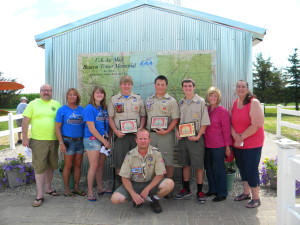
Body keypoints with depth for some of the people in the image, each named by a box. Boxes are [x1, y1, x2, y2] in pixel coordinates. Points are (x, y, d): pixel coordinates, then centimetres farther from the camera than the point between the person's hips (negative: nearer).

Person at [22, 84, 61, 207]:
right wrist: (25, 138, -6)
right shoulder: (33, 104, 2)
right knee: (39, 167, -1)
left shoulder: (57, 104, 8)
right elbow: (25, 121, 0)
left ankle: (48, 188, 32)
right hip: (38, 140, -3)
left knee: (51, 165, 14)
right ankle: (40, 195, 7)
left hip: (54, 140, 3)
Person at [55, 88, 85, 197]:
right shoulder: (62, 110, -3)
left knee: (78, 165, 10)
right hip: (68, 140, -4)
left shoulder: (82, 109, 7)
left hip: (80, 140, 4)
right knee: (68, 165, 3)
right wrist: (61, 143, -12)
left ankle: (76, 188, 23)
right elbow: (57, 127, -6)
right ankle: (67, 189, 17)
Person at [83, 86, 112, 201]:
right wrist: (104, 141, -12)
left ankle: (100, 188, 25)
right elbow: (91, 128, -14)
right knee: (94, 166, -5)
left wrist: (107, 138, 5)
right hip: (92, 139, -6)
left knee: (101, 165, 12)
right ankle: (90, 192, 7)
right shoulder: (89, 108, -9)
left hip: (104, 140, 6)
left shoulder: (104, 108, 11)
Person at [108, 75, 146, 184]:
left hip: (136, 134, 1)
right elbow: (111, 118, 5)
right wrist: (116, 131, -8)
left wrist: (141, 128, -4)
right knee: (119, 163, 2)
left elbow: (143, 116, 12)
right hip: (120, 134, -1)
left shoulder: (138, 98, 11)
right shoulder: (114, 99, 8)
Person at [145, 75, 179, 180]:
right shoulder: (149, 100, 13)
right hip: (150, 134, 4)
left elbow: (175, 119, -6)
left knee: (168, 161, 3)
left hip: (166, 134, -4)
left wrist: (167, 131, -18)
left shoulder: (171, 101, -1)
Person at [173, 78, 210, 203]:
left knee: (198, 165, 2)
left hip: (196, 138, -4)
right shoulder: (180, 103, 10)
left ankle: (199, 191, 16)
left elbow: (205, 122, -6)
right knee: (185, 164, 12)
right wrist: (177, 132, 0)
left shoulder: (201, 102, -3)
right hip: (182, 137, 4)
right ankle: (186, 189, 25)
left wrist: (198, 136, -14)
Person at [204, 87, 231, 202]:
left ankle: (222, 193, 18)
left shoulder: (222, 111, -9)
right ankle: (212, 189, 32)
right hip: (207, 144, 6)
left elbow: (226, 130, -9)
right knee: (208, 167, 14)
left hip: (218, 145, -6)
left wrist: (227, 146, -9)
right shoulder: (206, 109, 8)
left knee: (218, 168, 3)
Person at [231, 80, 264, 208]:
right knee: (242, 168, 16)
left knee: (251, 170, 0)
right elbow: (230, 122, 6)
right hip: (237, 144, 6)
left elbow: (256, 125, -20)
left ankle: (255, 198, 17)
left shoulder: (254, 103, -13)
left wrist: (241, 138, -15)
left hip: (252, 143, -6)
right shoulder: (234, 103, 7)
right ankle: (246, 193, 34)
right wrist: (235, 135, -12)